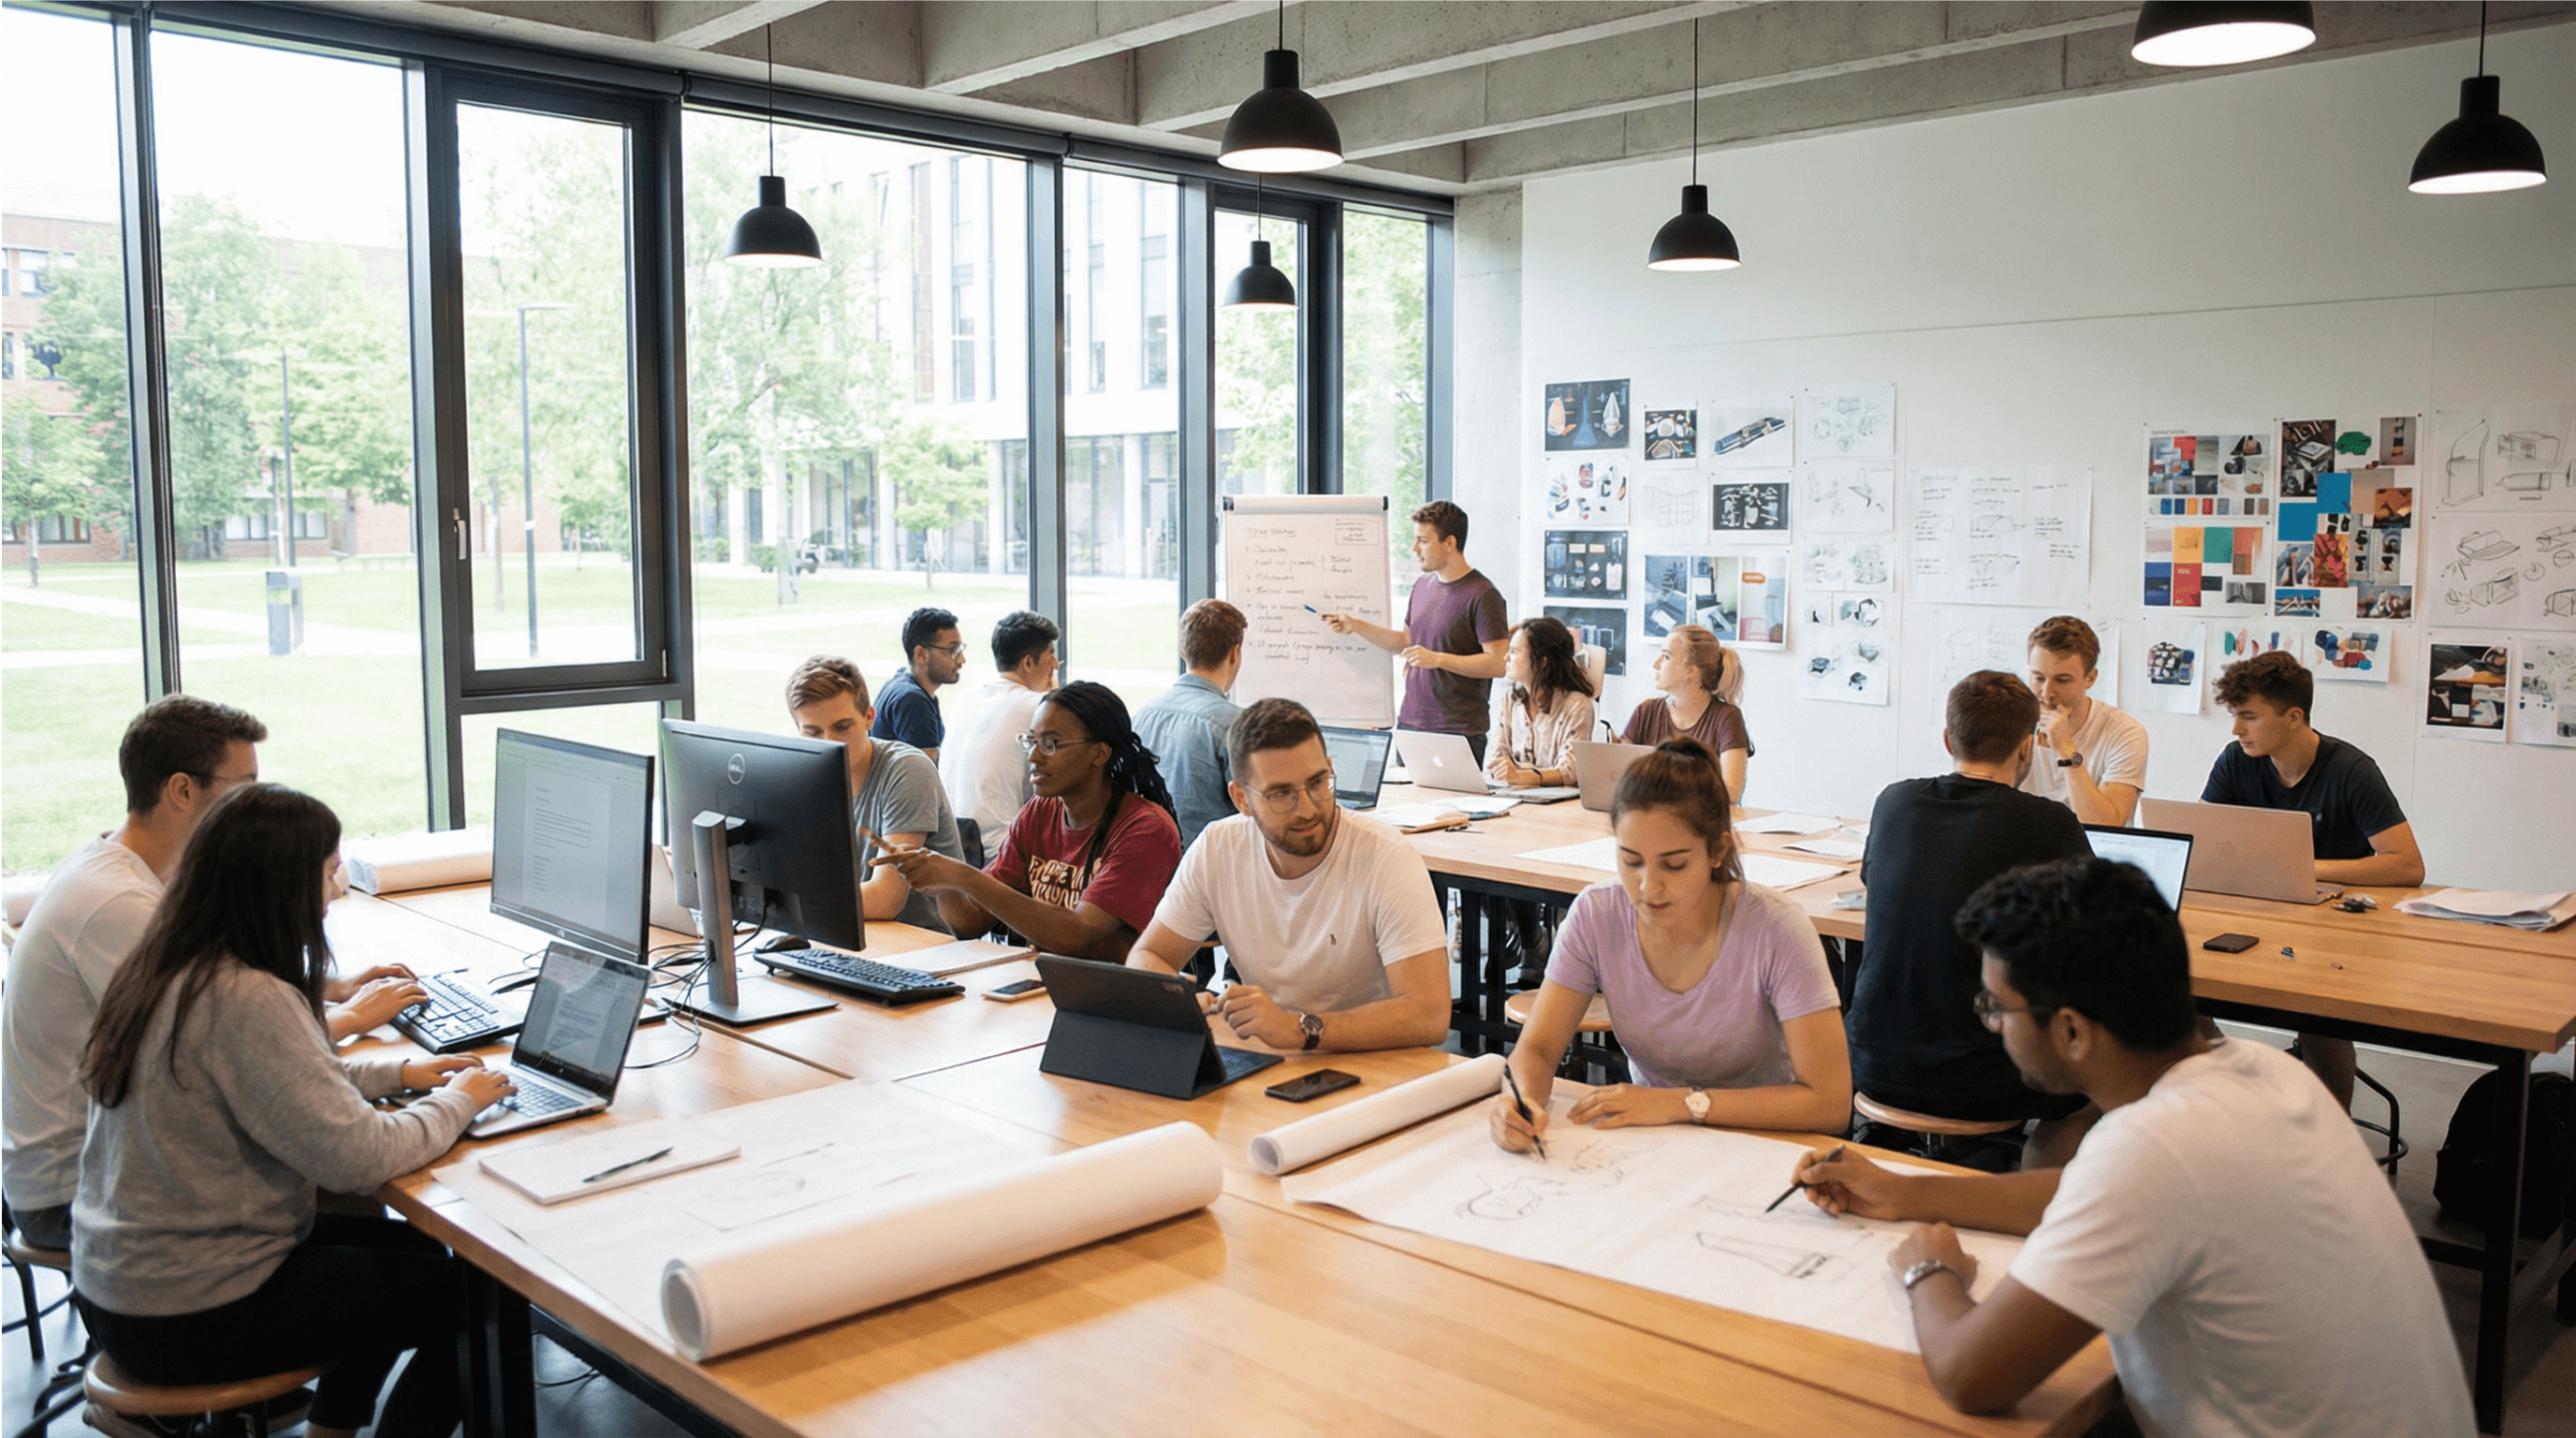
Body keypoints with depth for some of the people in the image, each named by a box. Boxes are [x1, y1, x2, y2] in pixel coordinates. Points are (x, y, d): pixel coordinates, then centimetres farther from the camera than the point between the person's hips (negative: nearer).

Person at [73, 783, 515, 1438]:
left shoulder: (166, 968, 2)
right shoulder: (247, 1001, -28)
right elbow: (357, 1158, -27)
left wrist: (395, 1072, 6)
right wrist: (456, 1101, -11)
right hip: (184, 1320, -10)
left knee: (412, 1247, 21)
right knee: (467, 1293, 1)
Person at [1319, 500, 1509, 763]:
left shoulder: (1483, 596, -11)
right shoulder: (1423, 586, 14)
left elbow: (1499, 664, -17)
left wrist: (1437, 659, -19)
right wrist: (1354, 625, 18)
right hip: (1410, 722, 7)